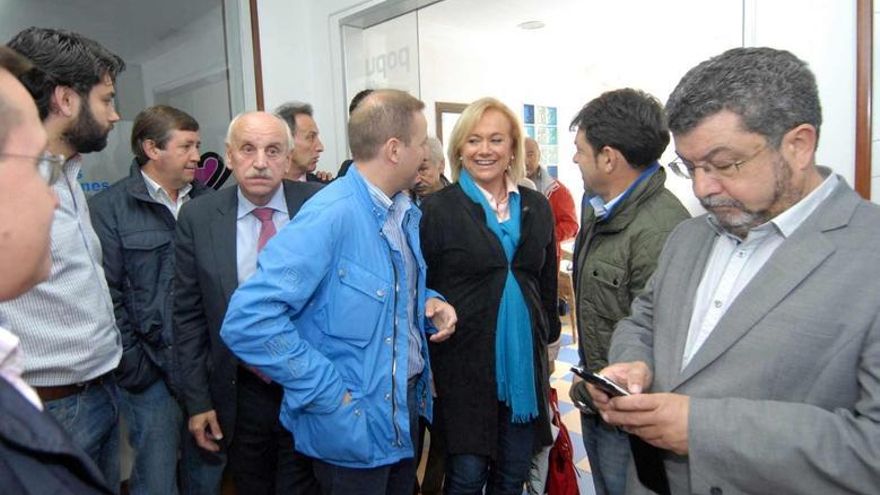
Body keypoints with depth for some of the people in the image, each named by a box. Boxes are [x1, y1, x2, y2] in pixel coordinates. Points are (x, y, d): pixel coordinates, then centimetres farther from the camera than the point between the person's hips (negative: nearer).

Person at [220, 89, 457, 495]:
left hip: (408, 406, 8)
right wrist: (327, 392, -24)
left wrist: (427, 301, -2)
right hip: (354, 424, -8)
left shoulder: (407, 212, 3)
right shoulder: (330, 216, -24)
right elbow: (247, 321, -29)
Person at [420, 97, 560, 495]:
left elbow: (548, 283, 14)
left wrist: (548, 341, 15)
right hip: (464, 362, -4)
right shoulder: (438, 208, -7)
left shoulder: (537, 207, 6)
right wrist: (429, 362, -6)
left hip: (525, 360, 4)